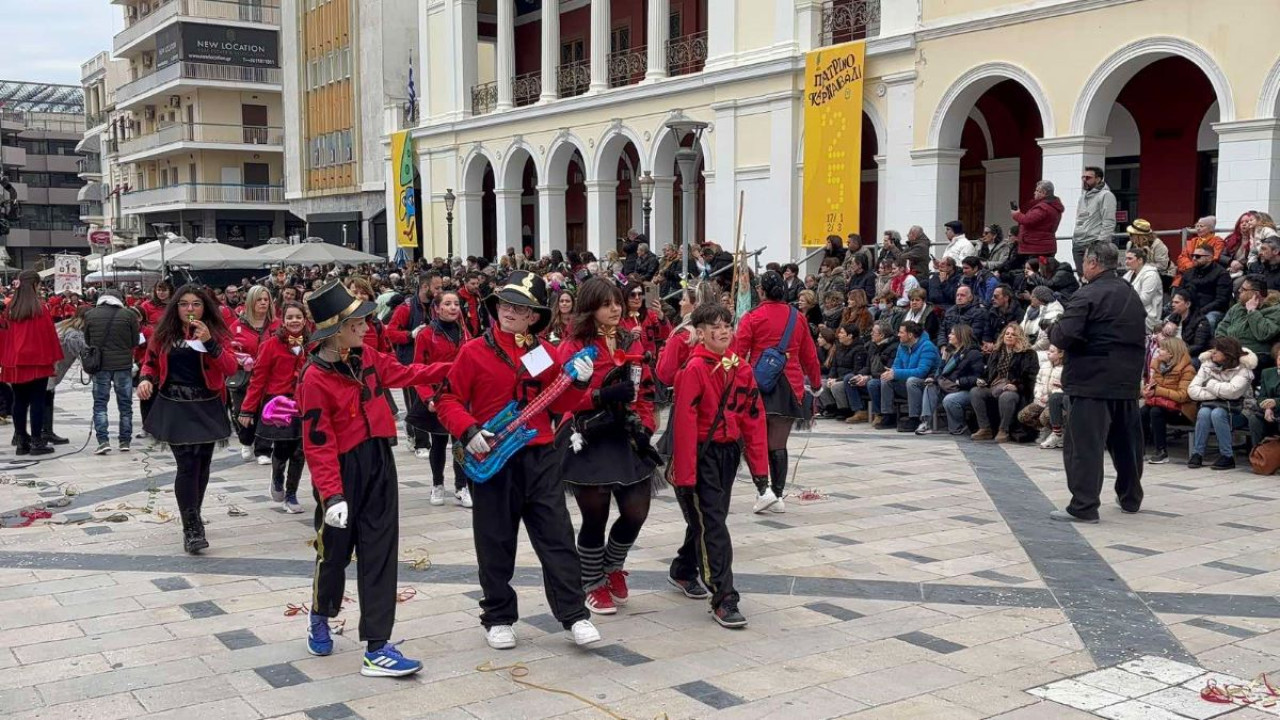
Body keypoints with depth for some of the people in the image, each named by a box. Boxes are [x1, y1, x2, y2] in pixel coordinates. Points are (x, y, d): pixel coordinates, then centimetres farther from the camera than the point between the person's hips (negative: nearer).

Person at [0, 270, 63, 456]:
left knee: (19, 402, 10)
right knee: (37, 402, -1)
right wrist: (53, 358, 0)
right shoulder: (39, 308, -8)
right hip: (37, 362, -5)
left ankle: (22, 441, 14)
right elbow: (49, 334, -8)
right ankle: (37, 442, -1)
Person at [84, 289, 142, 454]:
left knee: (100, 403, 6)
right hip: (123, 365, 0)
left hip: (100, 365, 0)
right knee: (125, 404, 10)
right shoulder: (129, 315, -3)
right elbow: (135, 341, 3)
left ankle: (103, 440, -5)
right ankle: (124, 441, 13)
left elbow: (87, 341, 10)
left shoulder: (90, 315, 1)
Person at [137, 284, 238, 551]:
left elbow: (231, 368, -10)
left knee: (202, 463, 10)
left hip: (207, 407, 2)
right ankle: (192, 529, -8)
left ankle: (193, 519, 29)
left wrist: (209, 342, -21)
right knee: (187, 464, -11)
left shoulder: (217, 332, 1)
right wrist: (146, 379, -5)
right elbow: (151, 363, 16)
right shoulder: (164, 333, 3)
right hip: (175, 408, -1)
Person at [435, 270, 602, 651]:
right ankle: (498, 618, 21)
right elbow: (448, 399, -2)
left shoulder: (544, 354, 7)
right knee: (495, 542, 7)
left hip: (541, 457, 2)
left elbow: (559, 405, 11)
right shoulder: (474, 352, -3)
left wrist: (577, 383, -8)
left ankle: (574, 615, 7)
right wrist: (467, 430, -17)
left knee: (557, 536, 1)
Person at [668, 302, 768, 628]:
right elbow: (685, 422, -19)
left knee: (709, 517, 19)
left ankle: (683, 571, 41)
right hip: (701, 453, -7)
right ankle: (723, 599, -5)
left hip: (729, 452, 7)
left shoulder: (741, 368, 4)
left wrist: (758, 464, 6)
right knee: (713, 523, -8)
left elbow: (754, 417, 7)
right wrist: (685, 473, -20)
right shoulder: (694, 369, -16)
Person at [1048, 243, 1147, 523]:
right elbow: (1140, 337, 20)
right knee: (1126, 440, 18)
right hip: (1127, 381, 8)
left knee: (1084, 444, -5)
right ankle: (1130, 498, 30)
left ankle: (1083, 507, -6)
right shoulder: (1131, 295, 14)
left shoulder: (1087, 296, -13)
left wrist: (1052, 329, 0)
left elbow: (1064, 336, -19)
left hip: (1091, 381, -8)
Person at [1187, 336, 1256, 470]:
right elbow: (1192, 390, -5)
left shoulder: (1242, 368, -9)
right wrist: (1216, 394, -17)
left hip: (1235, 407, -3)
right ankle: (1197, 454, -23)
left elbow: (1232, 391, -26)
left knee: (1217, 413, -33)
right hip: (1212, 404, 3)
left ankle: (1227, 457, -24)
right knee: (1203, 412, -29)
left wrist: (1209, 383, -14)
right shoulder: (1207, 364, 3)